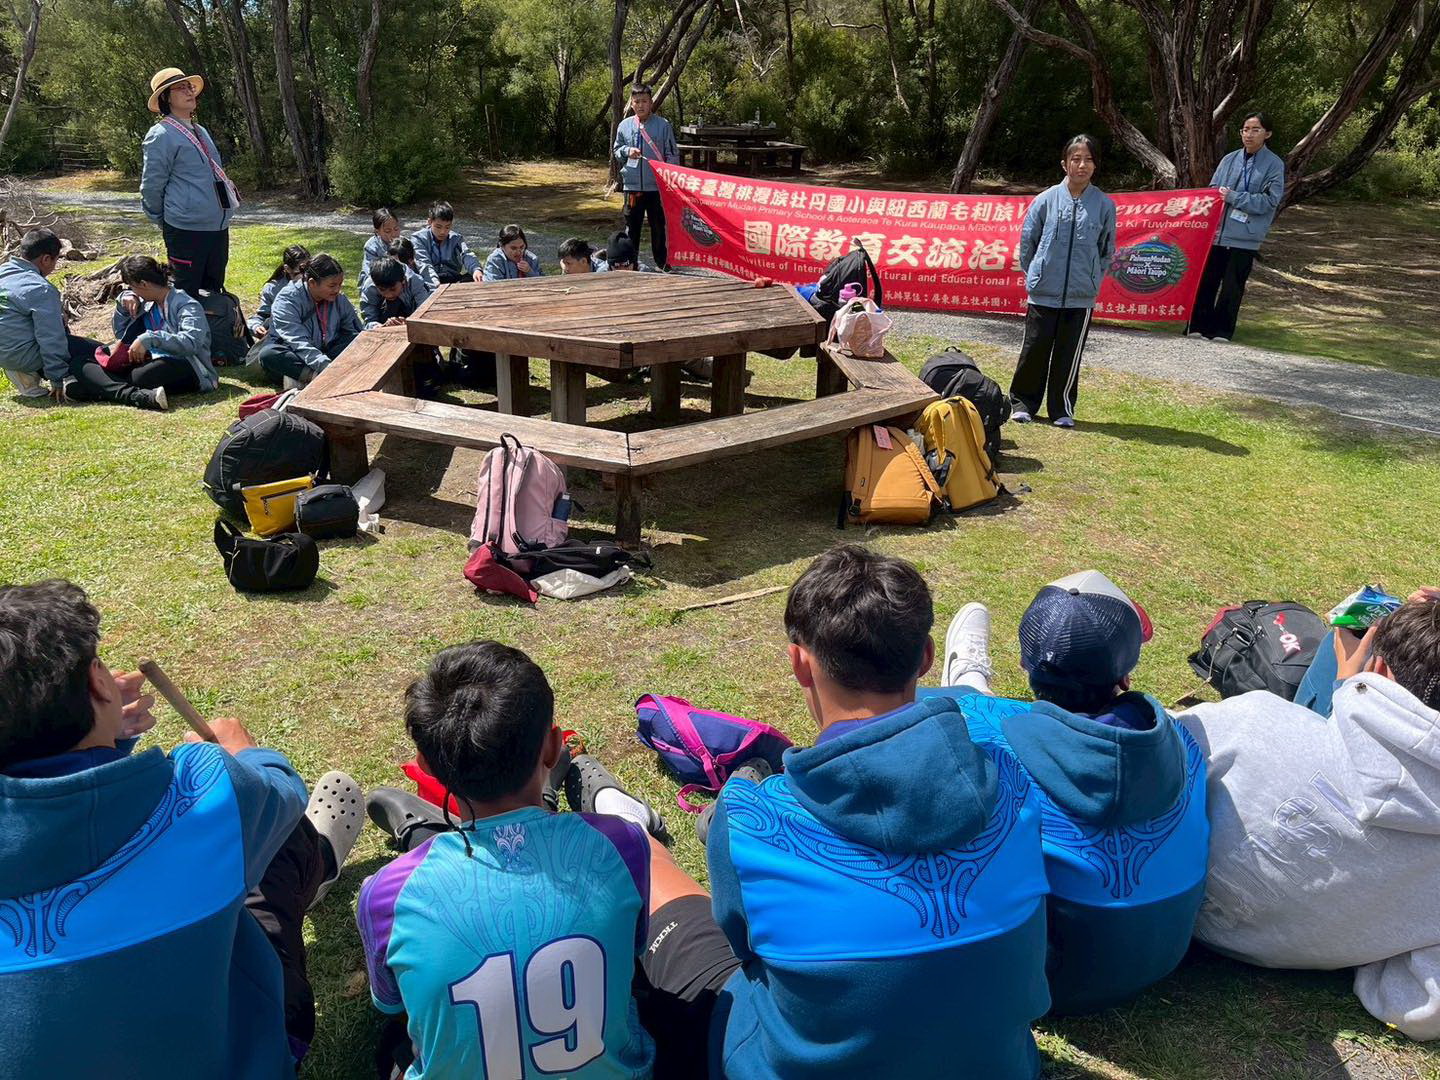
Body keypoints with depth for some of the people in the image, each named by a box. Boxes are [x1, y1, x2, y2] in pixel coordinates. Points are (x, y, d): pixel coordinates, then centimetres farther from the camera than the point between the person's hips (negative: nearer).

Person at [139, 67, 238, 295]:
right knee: (188, 293, -2)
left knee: (214, 290, 15)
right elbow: (151, 185, -8)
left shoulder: (200, 131, 16)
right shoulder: (161, 136, -10)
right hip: (186, 229, -8)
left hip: (218, 226, 8)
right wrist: (163, 221, 2)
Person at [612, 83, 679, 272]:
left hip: (657, 186, -2)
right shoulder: (624, 125, 6)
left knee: (659, 226, 7)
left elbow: (673, 154, -1)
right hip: (632, 186, 2)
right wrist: (627, 151, -7)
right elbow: (616, 150, 15)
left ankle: (663, 263, 17)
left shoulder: (663, 125, -2)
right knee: (631, 226, 8)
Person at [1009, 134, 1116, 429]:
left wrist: (1092, 279, 10)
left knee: (1069, 355, 6)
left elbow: (1107, 249, 11)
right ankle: (1023, 402, 20)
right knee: (1034, 349, 4)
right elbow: (1027, 240, 7)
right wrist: (1036, 274, 10)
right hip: (1043, 294, -1)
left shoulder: (1105, 205, 2)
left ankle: (1062, 409, 18)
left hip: (1081, 297, 1)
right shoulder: (1046, 199, -2)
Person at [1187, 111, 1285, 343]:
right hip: (1217, 231, 3)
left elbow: (1270, 200, -7)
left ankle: (1222, 330, 10)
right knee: (1207, 280, 2)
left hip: (1244, 236, -2)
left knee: (1232, 286, 2)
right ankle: (1198, 325, 10)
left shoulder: (1274, 164, 0)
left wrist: (1233, 197, -13)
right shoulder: (1229, 159, 9)